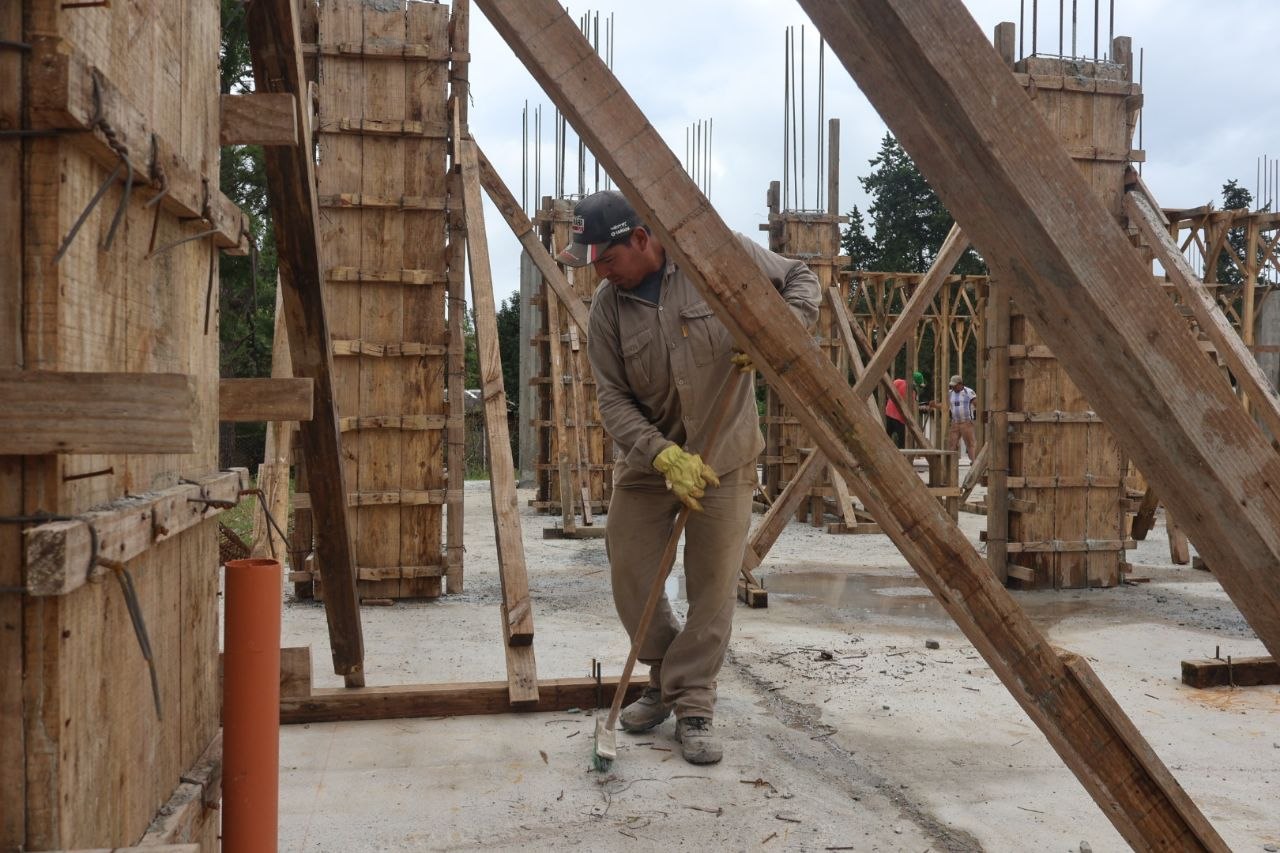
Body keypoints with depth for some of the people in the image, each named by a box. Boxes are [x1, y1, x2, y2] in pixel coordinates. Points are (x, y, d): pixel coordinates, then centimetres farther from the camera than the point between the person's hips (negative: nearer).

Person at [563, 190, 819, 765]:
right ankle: (666, 677, 29)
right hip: (646, 455, 3)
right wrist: (664, 455, -23)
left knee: (713, 585, 0)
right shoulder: (607, 306, -7)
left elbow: (800, 280, -1)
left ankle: (694, 705, 15)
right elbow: (613, 398, -8)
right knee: (629, 575, 5)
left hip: (725, 455, -2)